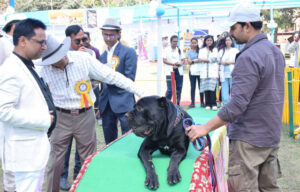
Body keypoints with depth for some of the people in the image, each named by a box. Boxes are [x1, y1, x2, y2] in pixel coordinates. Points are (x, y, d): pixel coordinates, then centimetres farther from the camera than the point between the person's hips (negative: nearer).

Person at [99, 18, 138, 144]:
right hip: (106, 103, 6)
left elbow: (129, 78, -11)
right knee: (109, 140, 14)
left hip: (123, 102, -6)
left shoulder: (129, 52, -4)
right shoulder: (103, 56, 16)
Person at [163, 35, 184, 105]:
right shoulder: (166, 50, 2)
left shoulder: (179, 50, 13)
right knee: (170, 89, -10)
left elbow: (182, 60, 13)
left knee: (179, 88, 6)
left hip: (179, 72, 4)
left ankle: (177, 104, 15)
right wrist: (173, 64, -17)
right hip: (170, 72, -4)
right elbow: (164, 60, -5)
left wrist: (180, 64, -10)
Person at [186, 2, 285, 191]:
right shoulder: (276, 51, 10)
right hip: (272, 135, 9)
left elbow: (238, 104, -26)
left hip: (249, 138, -9)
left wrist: (205, 128, -21)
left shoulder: (248, 57, -20)